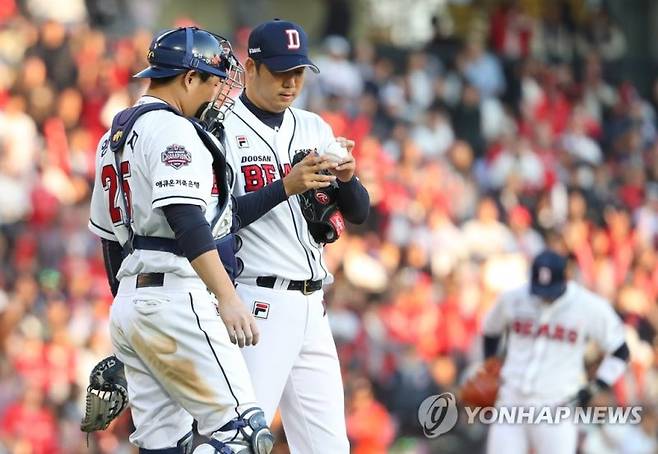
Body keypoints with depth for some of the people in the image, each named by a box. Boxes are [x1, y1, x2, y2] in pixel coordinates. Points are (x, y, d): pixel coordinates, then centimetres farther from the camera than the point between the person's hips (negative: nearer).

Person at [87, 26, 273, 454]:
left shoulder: (114, 136, 21)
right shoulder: (172, 130, -8)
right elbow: (187, 220, -20)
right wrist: (228, 299, -26)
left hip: (128, 302, 10)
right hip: (176, 296, -10)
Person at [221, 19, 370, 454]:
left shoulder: (314, 128, 15)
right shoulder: (222, 128, -5)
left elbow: (359, 212, 11)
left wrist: (347, 177, -10)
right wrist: (286, 187, -23)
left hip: (311, 307, 7)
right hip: (255, 303, -7)